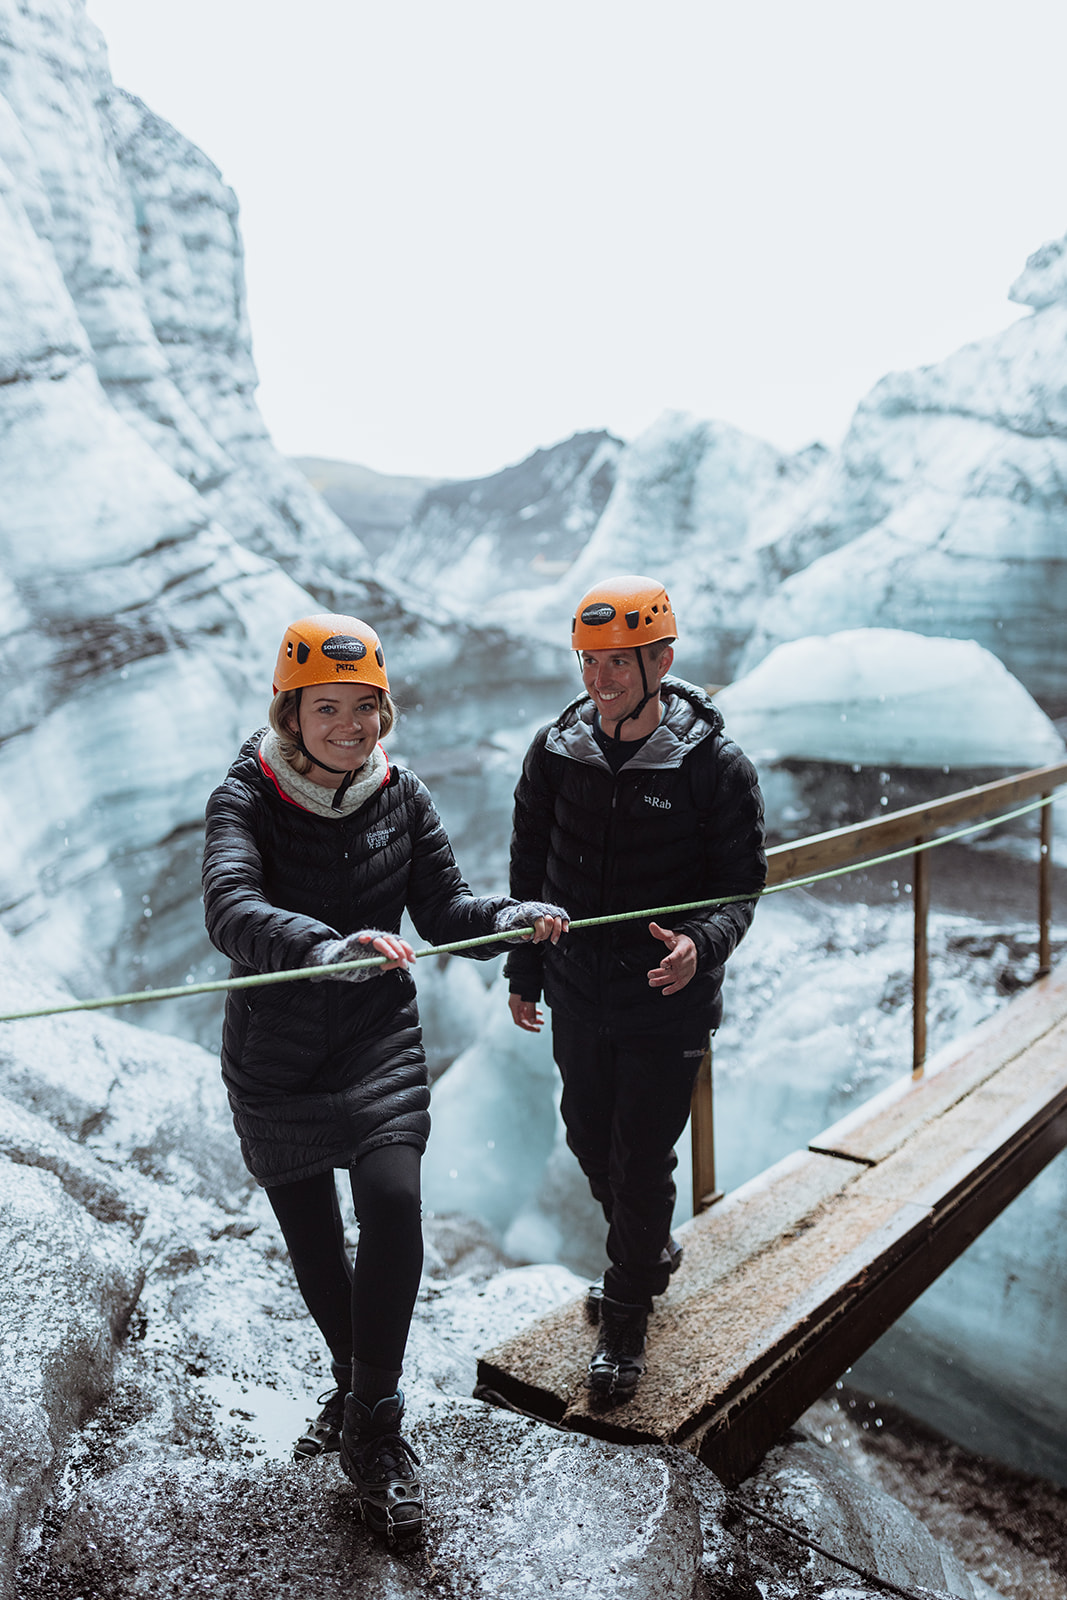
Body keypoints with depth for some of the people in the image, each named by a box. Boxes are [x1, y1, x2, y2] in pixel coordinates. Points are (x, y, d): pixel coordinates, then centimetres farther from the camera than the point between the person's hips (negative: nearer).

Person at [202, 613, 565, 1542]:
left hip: (380, 1038, 1)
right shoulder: (247, 799, -14)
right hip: (273, 1055, 0)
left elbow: (442, 908, 1)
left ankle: (374, 1427, 6)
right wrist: (332, 948, -50)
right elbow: (232, 912, -32)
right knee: (311, 1238, 14)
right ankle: (356, 1386, 43)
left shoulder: (402, 798, -4)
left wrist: (510, 920, -20)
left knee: (394, 1204, -16)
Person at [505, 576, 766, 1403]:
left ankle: (627, 1317, 30)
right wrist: (523, 972, 10)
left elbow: (741, 888, -9)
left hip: (668, 1004, -4)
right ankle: (649, 1253, 49)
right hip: (578, 996, 4)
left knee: (643, 1162, 5)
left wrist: (701, 943, -30)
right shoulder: (557, 751, -5)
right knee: (591, 1140, 20)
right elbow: (530, 869, 6)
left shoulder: (716, 768, -15)